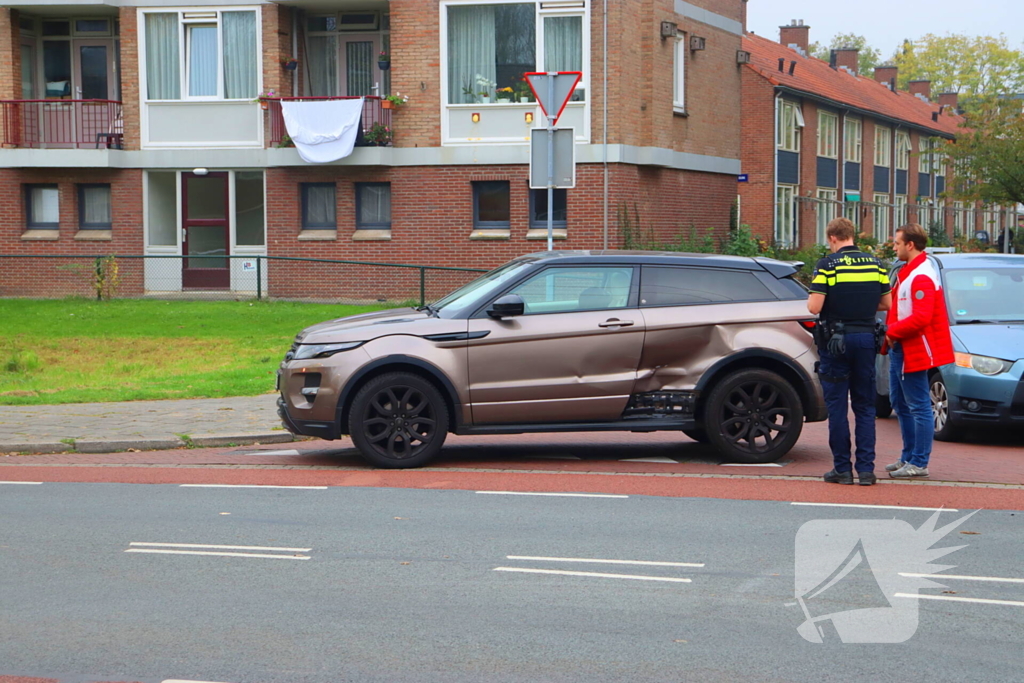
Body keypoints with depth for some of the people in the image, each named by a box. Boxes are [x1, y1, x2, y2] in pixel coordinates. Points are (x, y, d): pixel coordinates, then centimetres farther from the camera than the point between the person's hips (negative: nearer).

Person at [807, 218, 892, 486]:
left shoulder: (827, 265, -10)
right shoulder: (875, 265, 4)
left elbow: (814, 307, -15)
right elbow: (886, 303, 9)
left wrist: (812, 298, 8)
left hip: (836, 340, -4)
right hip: (866, 338, 4)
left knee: (837, 406, 2)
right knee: (865, 406, 9)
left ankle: (842, 468, 4)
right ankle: (866, 469, 5)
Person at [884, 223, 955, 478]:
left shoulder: (922, 277, -18)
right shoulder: (909, 271, 15)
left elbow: (921, 318, -26)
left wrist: (892, 331, -16)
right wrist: (892, 331, 5)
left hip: (914, 351, -11)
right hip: (900, 349, 11)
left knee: (918, 406, -4)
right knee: (900, 403, 17)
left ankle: (919, 463, 0)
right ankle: (908, 457, 26)